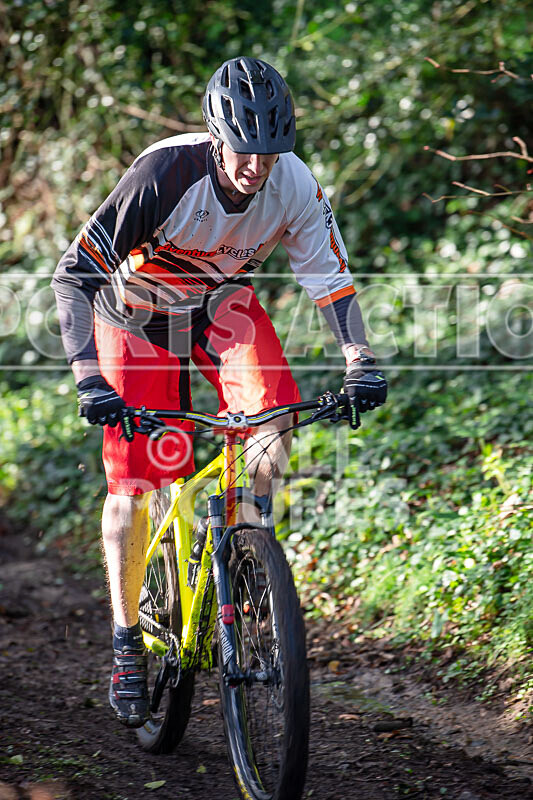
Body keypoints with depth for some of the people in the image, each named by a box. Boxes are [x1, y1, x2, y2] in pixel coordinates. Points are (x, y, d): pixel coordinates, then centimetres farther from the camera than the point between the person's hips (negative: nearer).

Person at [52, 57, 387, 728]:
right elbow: (73, 274, -33)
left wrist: (360, 362, -26)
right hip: (137, 311, -3)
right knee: (134, 477, -8)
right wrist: (87, 375, -41)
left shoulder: (296, 187, -24)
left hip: (220, 303, 3)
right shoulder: (165, 173, -35)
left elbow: (332, 279, -12)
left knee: (274, 409, -26)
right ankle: (127, 643, 5)